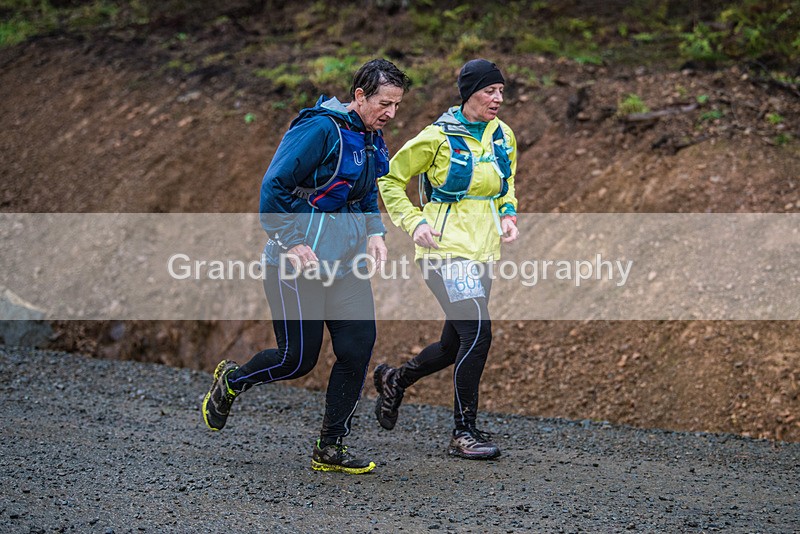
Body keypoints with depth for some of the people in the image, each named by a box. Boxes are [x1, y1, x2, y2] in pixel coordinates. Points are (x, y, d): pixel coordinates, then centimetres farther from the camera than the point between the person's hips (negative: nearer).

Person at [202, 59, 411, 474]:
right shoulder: (320, 129, -17)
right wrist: (294, 242, -20)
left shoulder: (372, 140, 9)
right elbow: (274, 186, -18)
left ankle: (330, 449, 8)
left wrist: (374, 232, 8)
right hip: (299, 263, -8)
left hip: (345, 264, 8)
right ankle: (231, 381, 28)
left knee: (358, 349, -2)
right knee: (298, 358, -3)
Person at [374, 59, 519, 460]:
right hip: (446, 248, -7)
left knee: (456, 345, 13)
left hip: (481, 251, 7)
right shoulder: (439, 137, -11)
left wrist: (507, 214, 7)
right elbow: (391, 179, -1)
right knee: (477, 332, -19)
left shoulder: (503, 136, 7)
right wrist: (414, 223, -12)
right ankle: (464, 433, -7)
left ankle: (395, 380, 42)